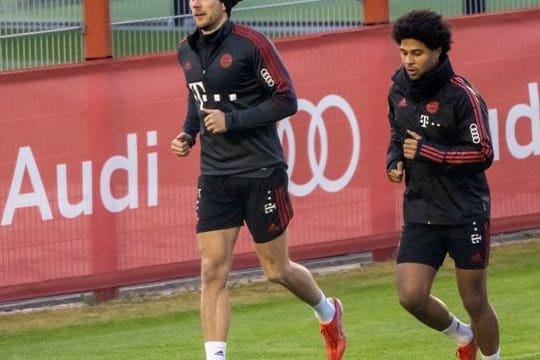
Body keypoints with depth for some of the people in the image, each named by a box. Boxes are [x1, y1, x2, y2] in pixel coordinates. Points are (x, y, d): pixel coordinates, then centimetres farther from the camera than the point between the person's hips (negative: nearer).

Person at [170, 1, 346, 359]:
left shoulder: (250, 44, -13)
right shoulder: (187, 51, 7)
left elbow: (287, 100, -13)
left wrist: (232, 120, -19)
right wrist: (188, 133, 6)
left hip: (261, 171, -5)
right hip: (215, 175, 5)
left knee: (277, 270, 8)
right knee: (213, 270, -7)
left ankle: (328, 313, 37)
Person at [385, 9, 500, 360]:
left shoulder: (461, 96, -14)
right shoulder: (400, 88, 5)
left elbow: (483, 154, -16)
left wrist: (427, 152, -22)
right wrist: (395, 160, 1)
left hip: (465, 212, -5)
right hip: (420, 212, 5)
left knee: (475, 301, 3)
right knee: (411, 296, -6)